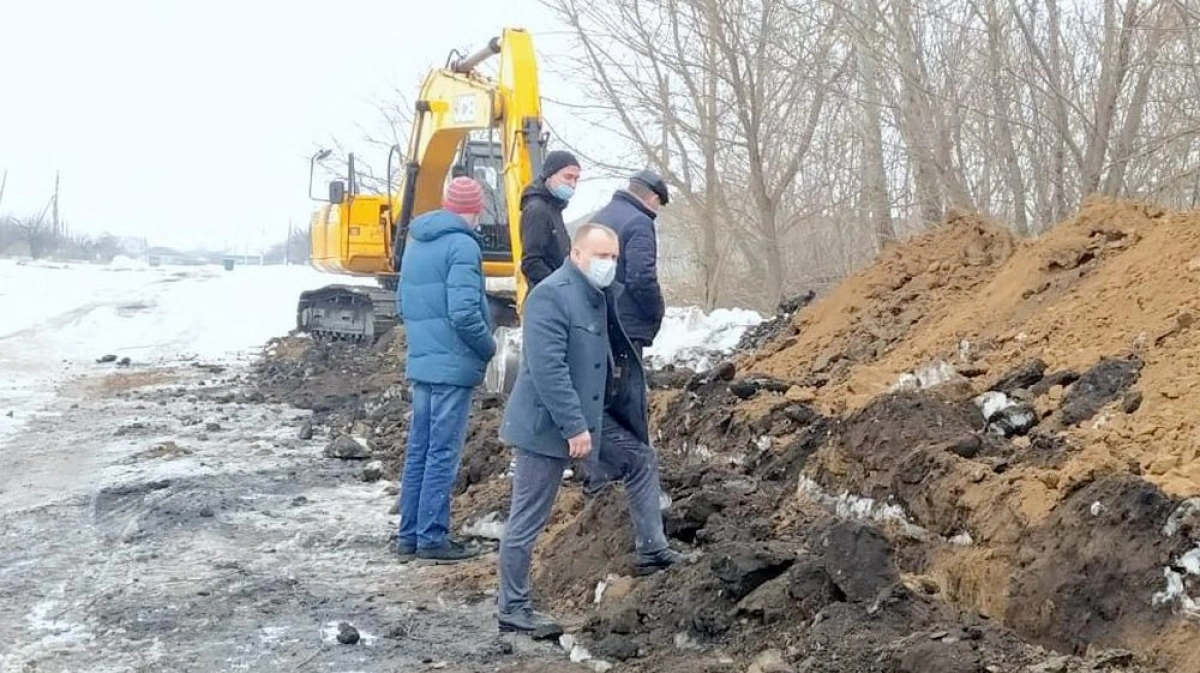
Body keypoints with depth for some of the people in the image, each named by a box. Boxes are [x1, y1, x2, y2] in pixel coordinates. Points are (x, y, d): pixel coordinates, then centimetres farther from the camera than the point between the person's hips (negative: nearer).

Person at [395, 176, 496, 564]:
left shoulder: (416, 242, 14)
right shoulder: (462, 245, -14)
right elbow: (464, 313, -21)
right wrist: (489, 347, -7)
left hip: (420, 362, 8)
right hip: (454, 366, -8)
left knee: (418, 451, 13)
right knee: (443, 454, -2)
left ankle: (410, 534, 18)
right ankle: (432, 538, 2)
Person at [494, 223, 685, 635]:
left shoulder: (601, 295, 8)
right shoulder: (551, 296, -22)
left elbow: (616, 356, 22)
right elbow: (547, 367, -27)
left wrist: (635, 399, 21)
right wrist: (574, 427, -27)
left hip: (593, 413, 10)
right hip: (548, 422, -9)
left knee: (641, 461, 18)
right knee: (528, 519, 0)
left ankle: (652, 550, 30)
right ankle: (512, 608, 11)